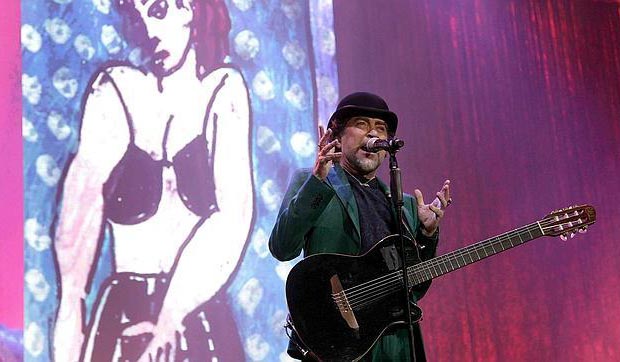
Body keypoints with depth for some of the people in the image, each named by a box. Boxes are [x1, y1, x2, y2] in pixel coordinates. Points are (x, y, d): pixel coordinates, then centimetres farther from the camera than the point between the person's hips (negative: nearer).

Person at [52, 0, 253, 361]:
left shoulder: (224, 89, -1)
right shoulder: (117, 87, -1)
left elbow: (236, 213, -9)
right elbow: (82, 206, -8)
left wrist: (172, 317, -15)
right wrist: (71, 302, -19)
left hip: (201, 315, 0)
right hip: (122, 314, 0)